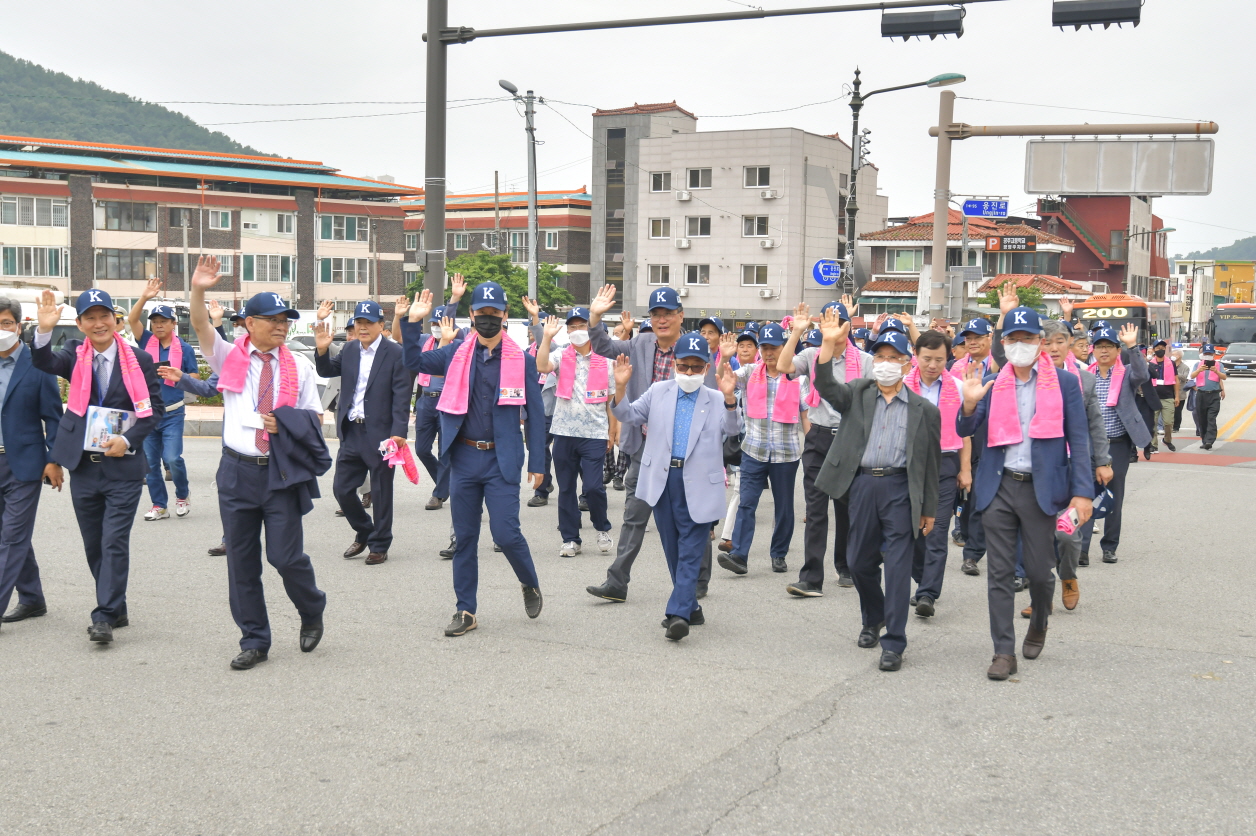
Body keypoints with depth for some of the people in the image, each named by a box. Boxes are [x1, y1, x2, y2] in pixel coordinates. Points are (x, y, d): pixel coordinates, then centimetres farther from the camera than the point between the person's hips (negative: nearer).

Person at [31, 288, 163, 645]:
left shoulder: (139, 360, -3)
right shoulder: (75, 354, 3)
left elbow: (155, 408, -3)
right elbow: (44, 363, -17)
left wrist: (128, 440, -15)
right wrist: (44, 330, -34)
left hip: (123, 466, -3)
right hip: (83, 466, 4)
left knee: (114, 542, -8)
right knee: (94, 545, 11)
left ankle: (104, 617, -4)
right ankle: (116, 609, 24)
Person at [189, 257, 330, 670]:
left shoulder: (299, 366, 7)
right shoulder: (230, 357, 5)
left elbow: (314, 419, 9)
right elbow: (201, 327, -10)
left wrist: (284, 424, -9)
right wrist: (199, 291, -27)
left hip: (283, 473, -1)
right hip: (237, 470, 1)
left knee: (286, 556, -6)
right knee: (241, 562, 6)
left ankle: (312, 613, 23)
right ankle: (254, 641, 19)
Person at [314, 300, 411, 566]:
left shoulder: (395, 354, -9)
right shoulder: (349, 350, 9)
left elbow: (401, 397, -13)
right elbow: (327, 371, 15)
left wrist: (399, 433, -20)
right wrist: (322, 350, -5)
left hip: (380, 433, -6)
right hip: (351, 432, 6)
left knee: (381, 492, 5)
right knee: (341, 488, 9)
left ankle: (379, 546, 19)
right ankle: (363, 532, 32)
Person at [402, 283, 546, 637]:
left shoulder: (522, 360, -1)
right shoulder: (457, 353, 5)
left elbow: (534, 414, 2)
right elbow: (414, 362, 16)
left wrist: (537, 462, 0)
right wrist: (413, 323, 3)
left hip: (502, 460, -3)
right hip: (464, 458, 3)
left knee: (506, 533, -9)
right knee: (464, 537, 8)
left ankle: (530, 584, 20)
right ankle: (466, 611, 18)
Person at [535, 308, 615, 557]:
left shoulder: (604, 361, 5)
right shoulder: (561, 357, 6)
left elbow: (611, 401, 8)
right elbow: (542, 366, -17)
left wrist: (612, 433, 6)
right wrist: (547, 337, -19)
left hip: (594, 434, -2)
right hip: (564, 433, 2)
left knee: (593, 486, -9)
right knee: (566, 489, 7)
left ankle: (602, 528, 18)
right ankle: (570, 539, 17)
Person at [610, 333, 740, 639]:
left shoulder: (716, 400, 5)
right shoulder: (658, 392, 11)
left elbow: (731, 430, -9)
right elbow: (630, 416, 9)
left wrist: (729, 397, -26)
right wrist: (621, 387, -9)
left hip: (698, 484, -3)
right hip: (663, 479, 3)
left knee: (691, 551, -8)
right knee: (673, 550, 12)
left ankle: (677, 613, -12)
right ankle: (690, 606, 24)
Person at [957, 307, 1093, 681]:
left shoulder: (1064, 383, 1)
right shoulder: (991, 385, 7)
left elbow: (1078, 441, -1)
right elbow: (965, 431, 5)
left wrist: (1082, 491, -9)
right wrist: (970, 404, -16)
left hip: (1041, 489, -2)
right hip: (998, 487, 2)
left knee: (1039, 570, 6)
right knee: (1000, 572, 2)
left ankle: (1038, 625, 36)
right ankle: (1004, 651, 8)